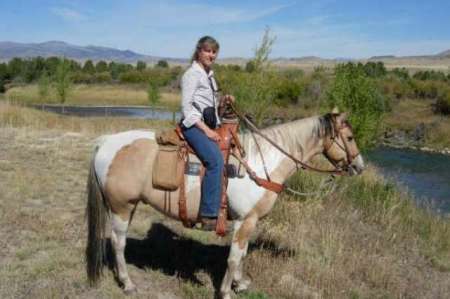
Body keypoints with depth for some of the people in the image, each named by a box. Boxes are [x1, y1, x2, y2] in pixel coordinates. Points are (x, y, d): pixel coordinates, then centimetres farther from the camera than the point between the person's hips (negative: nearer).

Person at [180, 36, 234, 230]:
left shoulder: (209, 75, 21)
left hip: (209, 126, 10)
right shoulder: (192, 74, -5)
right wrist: (205, 130, -19)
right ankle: (209, 216, -29)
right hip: (194, 126, -10)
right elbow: (186, 107, -13)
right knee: (215, 159, -29)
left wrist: (223, 101, 7)